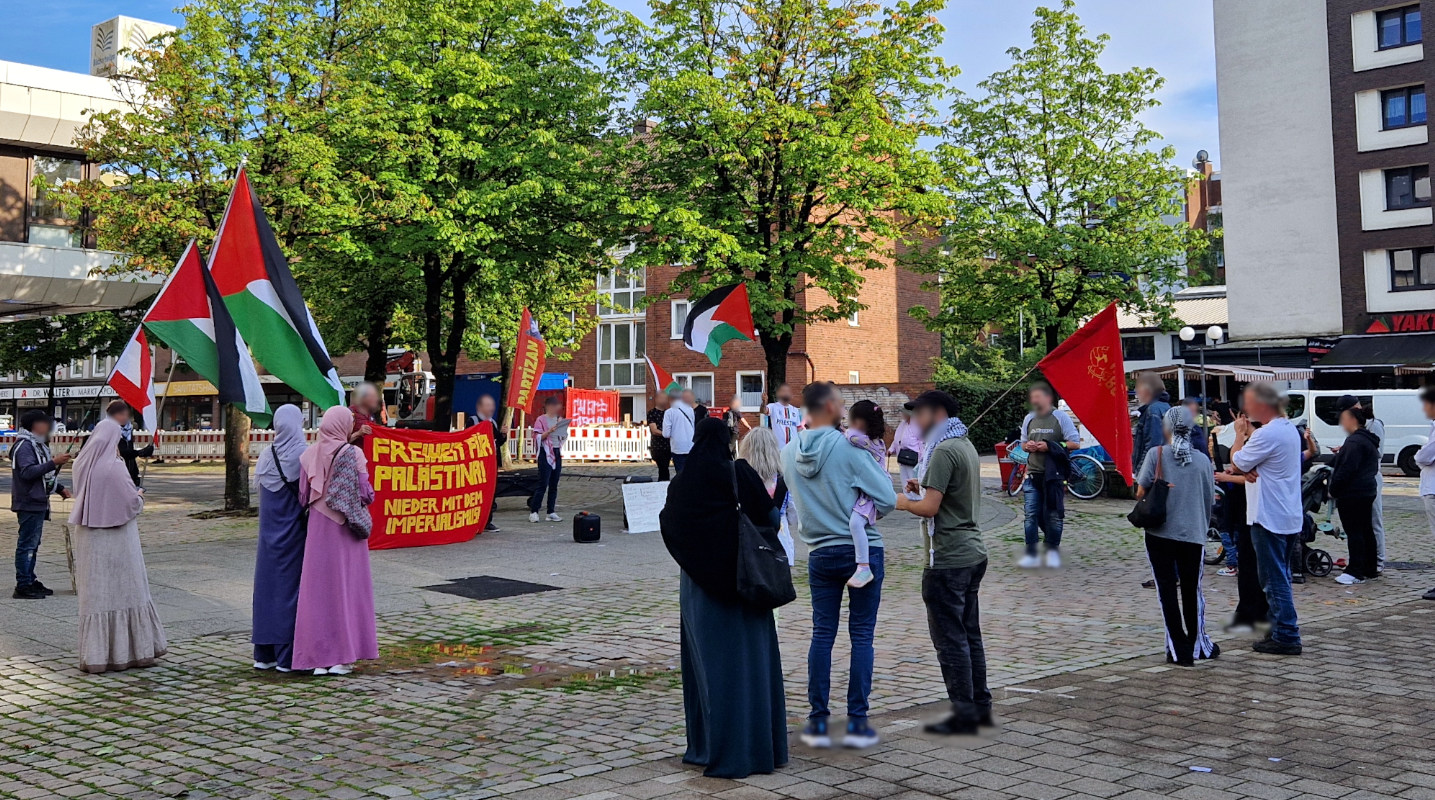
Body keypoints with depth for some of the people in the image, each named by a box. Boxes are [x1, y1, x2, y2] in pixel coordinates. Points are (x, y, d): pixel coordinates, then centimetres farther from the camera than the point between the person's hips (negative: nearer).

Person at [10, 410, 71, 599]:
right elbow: (28, 472, -26)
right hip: (29, 504, -10)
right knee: (27, 544, -7)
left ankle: (31, 581, 21)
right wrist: (54, 462, -27)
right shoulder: (24, 445, -14)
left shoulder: (38, 445, 17)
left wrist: (60, 488, 17)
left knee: (33, 544, 14)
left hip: (39, 502, 10)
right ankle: (23, 586, -5)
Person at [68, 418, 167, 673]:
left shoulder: (81, 465, 0)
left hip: (89, 540, 5)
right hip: (117, 540, -5)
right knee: (125, 592, 6)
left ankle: (95, 655, 12)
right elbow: (132, 502, -16)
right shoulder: (114, 468, -17)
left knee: (95, 594, 9)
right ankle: (136, 650, 12)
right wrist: (140, 497, 7)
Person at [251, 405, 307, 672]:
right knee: (291, 587, 0)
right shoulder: (303, 455, -13)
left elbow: (262, 493, 8)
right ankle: (286, 656, 3)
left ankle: (264, 653, 16)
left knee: (267, 585, 11)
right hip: (294, 533, -5)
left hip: (270, 533, 5)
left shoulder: (266, 456, 2)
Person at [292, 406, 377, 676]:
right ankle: (343, 657, 5)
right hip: (346, 529, -3)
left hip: (317, 527, 3)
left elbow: (303, 496, 1)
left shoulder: (309, 455, -1)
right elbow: (364, 494, -12)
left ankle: (318, 657, 10)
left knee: (317, 588, 8)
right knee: (346, 587, 5)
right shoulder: (353, 454, -12)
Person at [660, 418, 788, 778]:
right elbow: (770, 519, -10)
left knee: (710, 663, 7)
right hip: (744, 583, -1)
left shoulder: (680, 484, -3)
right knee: (750, 662, 8)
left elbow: (669, 532, 6)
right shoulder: (739, 475, -10)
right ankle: (762, 745, 14)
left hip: (700, 586, 1)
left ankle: (717, 749, 10)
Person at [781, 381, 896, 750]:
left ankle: (817, 721, 10)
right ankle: (857, 721, 6)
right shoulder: (848, 447, -15)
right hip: (863, 550, -4)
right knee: (861, 635, 4)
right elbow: (887, 500, -15)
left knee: (822, 634, 9)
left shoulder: (789, 454, 1)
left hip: (820, 553, 4)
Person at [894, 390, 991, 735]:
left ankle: (964, 714, 3)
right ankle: (981, 706, 21)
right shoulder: (966, 445, 15)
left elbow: (930, 508, -20)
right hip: (972, 552, 10)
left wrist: (904, 501, -2)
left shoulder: (944, 451, -16)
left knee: (950, 638, -2)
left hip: (948, 560, -10)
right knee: (970, 635, 15)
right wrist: (924, 488, 12)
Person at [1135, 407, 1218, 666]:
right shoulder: (1202, 459, 2)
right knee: (1192, 590, 15)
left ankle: (1179, 651, 3)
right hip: (1193, 534, 2)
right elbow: (1210, 499, 7)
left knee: (1167, 590, 4)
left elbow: (1141, 492, -6)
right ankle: (1199, 646, 26)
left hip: (1160, 533, -2)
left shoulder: (1156, 454, -6)